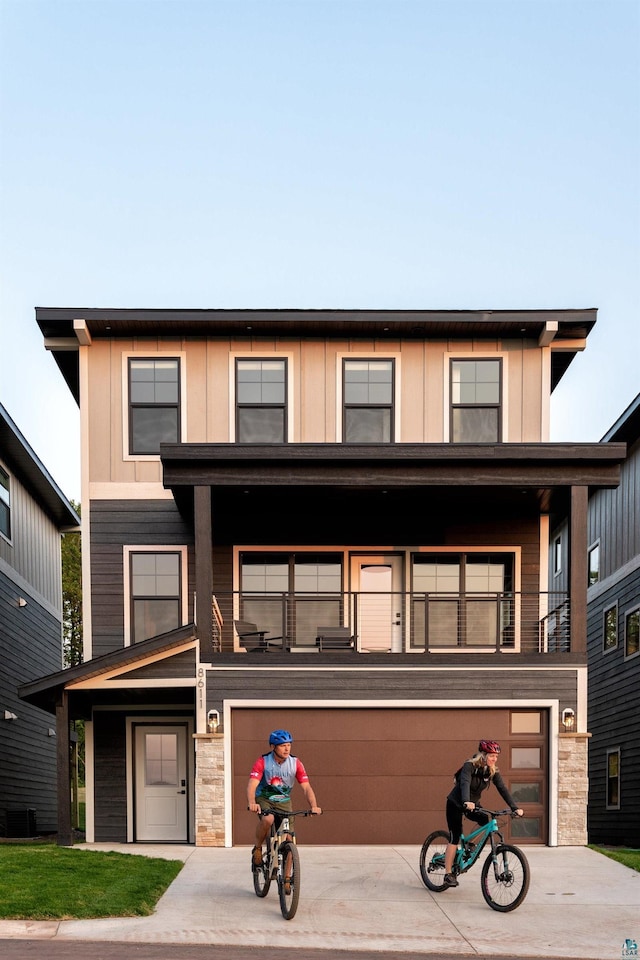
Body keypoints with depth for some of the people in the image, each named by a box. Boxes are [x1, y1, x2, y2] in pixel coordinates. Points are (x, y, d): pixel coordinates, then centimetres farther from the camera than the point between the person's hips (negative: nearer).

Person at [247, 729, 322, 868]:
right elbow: (252, 785, -29)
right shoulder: (263, 762, -19)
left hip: (284, 801, 3)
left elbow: (306, 787, -16)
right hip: (264, 799, -3)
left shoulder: (295, 763, -12)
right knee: (267, 819, -34)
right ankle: (257, 849, -8)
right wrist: (251, 803, -49)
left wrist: (314, 806, -34)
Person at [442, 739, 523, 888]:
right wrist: (466, 802, -59)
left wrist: (515, 807, -29)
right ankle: (448, 874, -2)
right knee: (455, 837, -9)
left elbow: (502, 789, -16)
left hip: (472, 804, 5)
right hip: (456, 804, -5)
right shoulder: (469, 766, -25)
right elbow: (465, 784, -41)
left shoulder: (492, 771, -10)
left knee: (486, 822, -19)